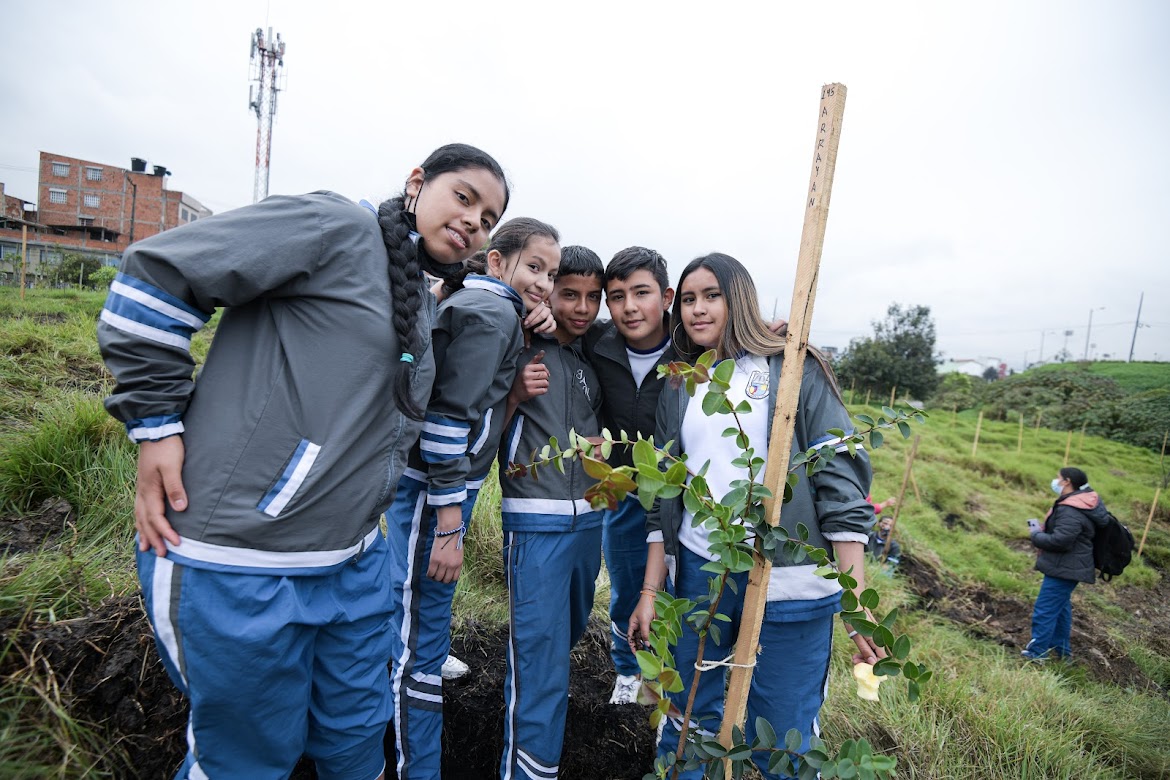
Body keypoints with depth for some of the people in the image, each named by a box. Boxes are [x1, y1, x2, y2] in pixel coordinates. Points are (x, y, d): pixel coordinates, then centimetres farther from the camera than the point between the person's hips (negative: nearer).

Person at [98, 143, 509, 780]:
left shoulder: (422, 307, 14)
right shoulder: (337, 226, -12)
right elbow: (154, 273, -12)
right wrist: (155, 423, -13)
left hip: (354, 563, 8)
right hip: (240, 565, -7)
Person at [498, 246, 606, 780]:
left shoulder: (594, 358, 10)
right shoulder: (520, 349, -7)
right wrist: (515, 394, -23)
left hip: (588, 516, 7)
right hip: (536, 519, -6)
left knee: (569, 631, 24)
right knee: (540, 657, -2)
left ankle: (539, 686, 51)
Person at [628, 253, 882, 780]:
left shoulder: (794, 372, -1)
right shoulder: (678, 390, 10)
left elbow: (840, 479, -6)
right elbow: (664, 499, 11)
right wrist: (650, 591, 8)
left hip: (788, 583, -3)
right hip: (697, 575, 4)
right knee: (687, 726, 15)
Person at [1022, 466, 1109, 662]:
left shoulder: (1071, 511, -25)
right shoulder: (1080, 502, 9)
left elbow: (1060, 541, -28)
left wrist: (1035, 536, -13)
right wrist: (1041, 529, 6)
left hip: (1064, 568, -11)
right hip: (1067, 566, 11)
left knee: (1045, 610, -4)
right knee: (1060, 607, 21)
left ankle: (1036, 654, 3)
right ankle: (1061, 649, 33)